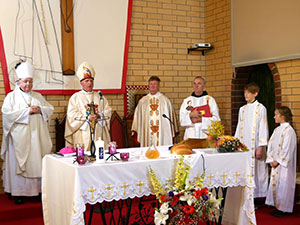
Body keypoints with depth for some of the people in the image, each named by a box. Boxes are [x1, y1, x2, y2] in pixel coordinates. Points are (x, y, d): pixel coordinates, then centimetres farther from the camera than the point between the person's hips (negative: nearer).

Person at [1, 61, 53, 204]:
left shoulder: (38, 96, 16)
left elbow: (50, 109, 13)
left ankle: (37, 189, 11)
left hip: (37, 137, 4)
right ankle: (18, 192, 5)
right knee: (19, 164, -2)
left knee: (36, 162, 3)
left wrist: (40, 110, -8)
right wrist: (27, 111, -13)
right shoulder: (12, 96, 4)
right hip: (19, 137, -3)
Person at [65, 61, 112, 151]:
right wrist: (87, 117, -15)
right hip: (83, 134, -3)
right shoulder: (75, 97, 5)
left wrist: (99, 116, -11)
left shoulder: (99, 97, 15)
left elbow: (108, 111, 8)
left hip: (99, 133, 3)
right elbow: (72, 115, -5)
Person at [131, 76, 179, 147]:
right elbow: (138, 116, 11)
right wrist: (136, 131, 6)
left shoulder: (165, 100, 6)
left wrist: (172, 133, 8)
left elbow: (171, 116, 8)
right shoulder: (143, 101, 10)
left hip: (163, 133, -1)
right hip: (147, 133, 1)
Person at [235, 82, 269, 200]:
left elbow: (263, 128, -8)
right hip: (243, 145, 5)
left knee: (255, 170, -2)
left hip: (254, 145, -5)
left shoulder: (260, 108, -5)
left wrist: (260, 147, -13)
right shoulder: (242, 109, 13)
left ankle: (256, 197, 6)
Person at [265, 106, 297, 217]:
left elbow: (287, 148, -18)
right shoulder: (277, 130, 11)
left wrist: (278, 161, -15)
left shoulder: (289, 130, -14)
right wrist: (271, 160, 2)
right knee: (275, 183, 11)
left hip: (284, 164, -8)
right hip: (276, 163, 8)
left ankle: (284, 209, 10)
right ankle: (278, 207, 21)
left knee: (283, 184, -1)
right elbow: (271, 145, 12)